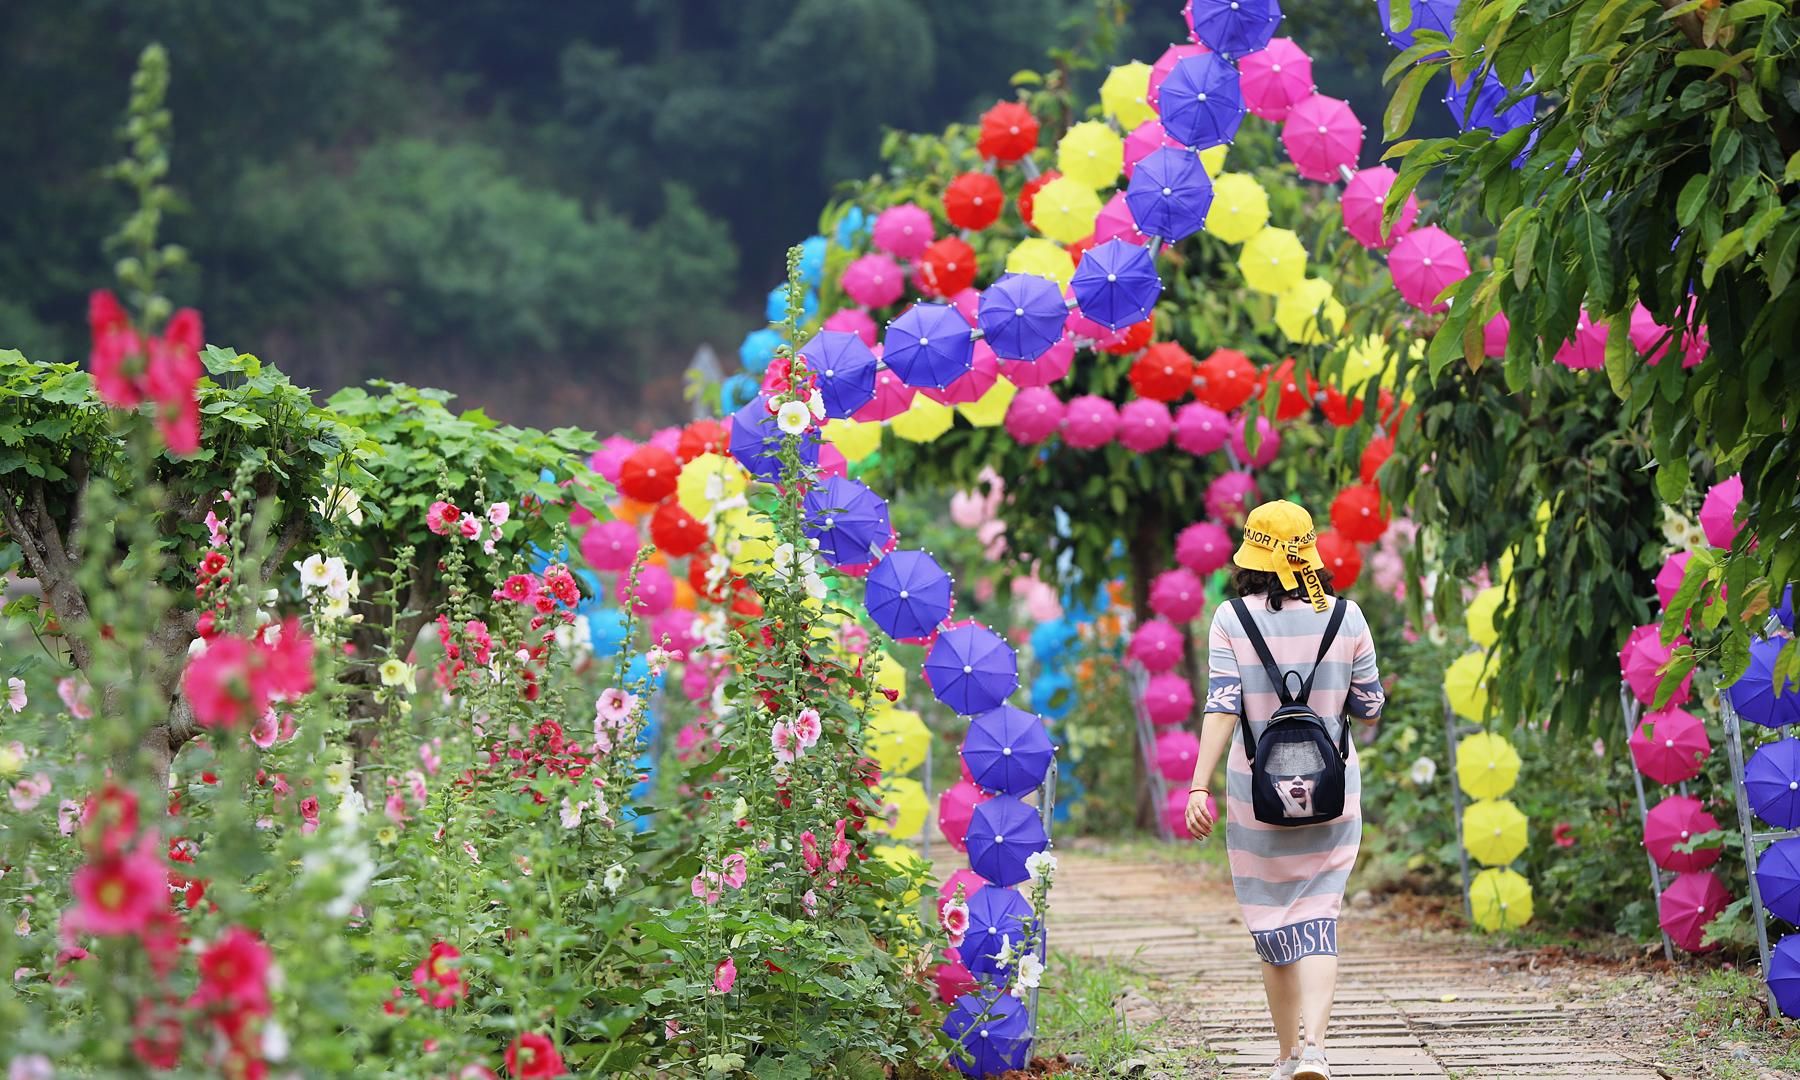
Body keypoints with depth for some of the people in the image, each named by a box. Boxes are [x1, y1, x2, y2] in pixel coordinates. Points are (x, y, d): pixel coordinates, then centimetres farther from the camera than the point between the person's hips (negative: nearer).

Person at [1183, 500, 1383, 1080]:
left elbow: (1222, 706, -15)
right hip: (1332, 792, 1)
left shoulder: (1232, 619, -7)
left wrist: (1199, 786, -17)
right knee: (1317, 921, 0)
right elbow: (1369, 707, 4)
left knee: (1272, 923, 12)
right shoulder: (1346, 618, -2)